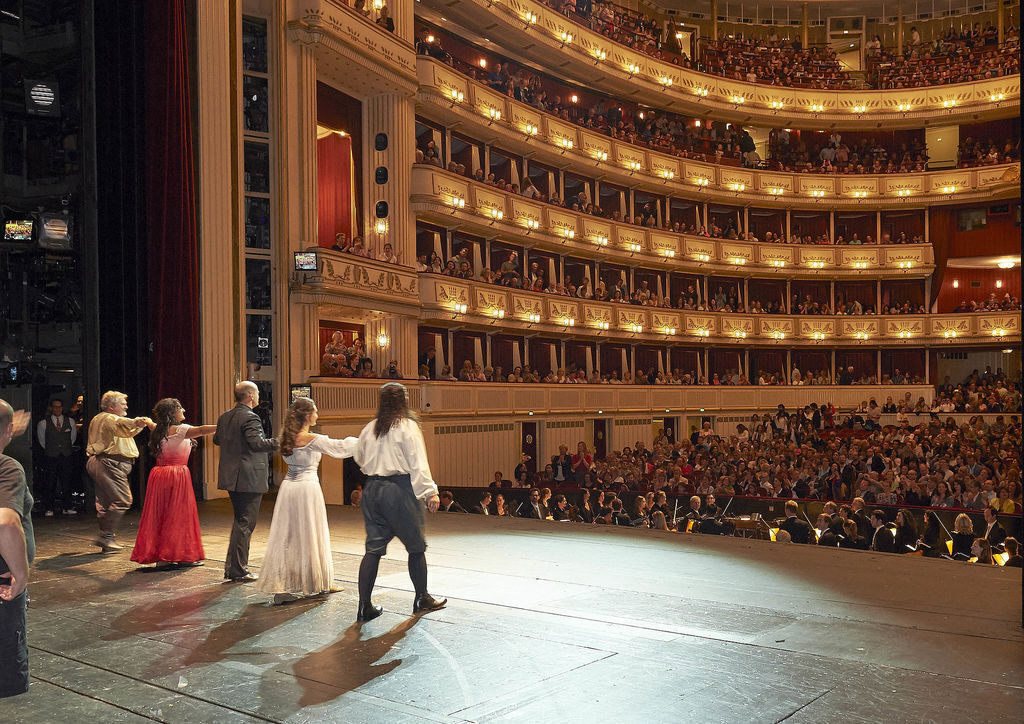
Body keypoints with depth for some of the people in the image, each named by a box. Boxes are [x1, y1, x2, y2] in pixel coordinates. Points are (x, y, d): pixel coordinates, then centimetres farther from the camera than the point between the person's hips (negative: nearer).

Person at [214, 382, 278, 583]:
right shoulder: (250, 418, -16)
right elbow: (256, 442, -28)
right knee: (245, 523, -2)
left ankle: (232, 566, 24)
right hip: (249, 480, -9)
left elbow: (217, 439, 24)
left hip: (231, 478, 9)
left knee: (239, 520, 19)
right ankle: (238, 571, 2)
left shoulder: (224, 417, 10)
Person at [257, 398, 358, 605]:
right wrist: (360, 441, 8)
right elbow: (340, 447, -7)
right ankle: (318, 583, 22)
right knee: (310, 536, 7)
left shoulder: (288, 438, 4)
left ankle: (280, 588, 2)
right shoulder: (313, 440, -15)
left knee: (286, 536, 6)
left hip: (288, 487, 6)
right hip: (307, 488, -6)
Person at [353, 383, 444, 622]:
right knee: (416, 546, 10)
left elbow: (359, 458, 22)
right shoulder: (407, 427, -8)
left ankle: (364, 606, 4)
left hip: (372, 488, 5)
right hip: (400, 488, -5)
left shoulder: (369, 428, 9)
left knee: (373, 548, 7)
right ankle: (422, 599, 20)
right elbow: (418, 463, -13)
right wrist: (429, 492, -14)